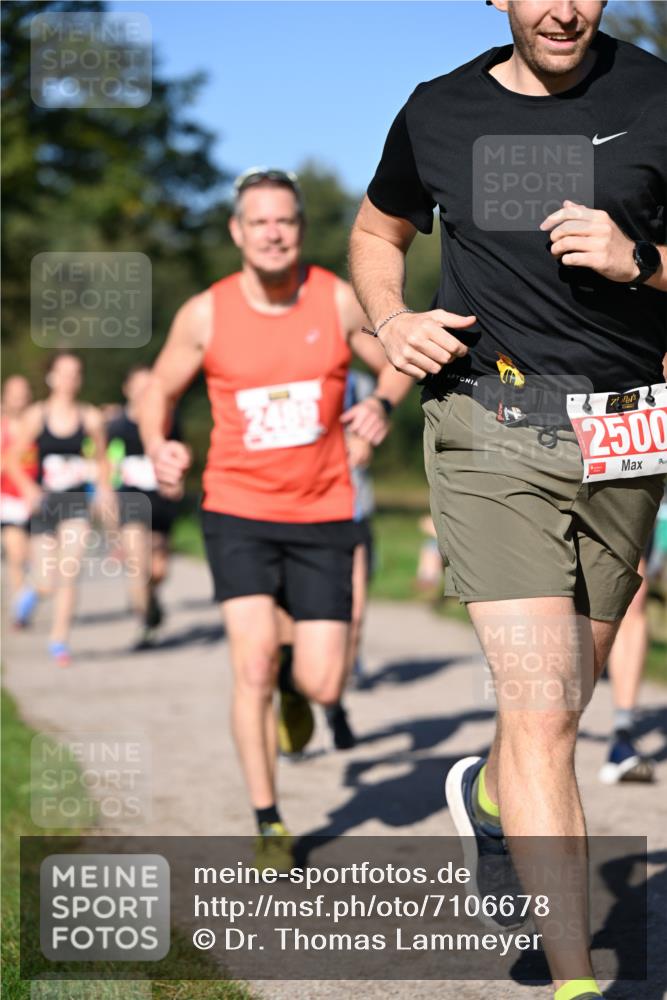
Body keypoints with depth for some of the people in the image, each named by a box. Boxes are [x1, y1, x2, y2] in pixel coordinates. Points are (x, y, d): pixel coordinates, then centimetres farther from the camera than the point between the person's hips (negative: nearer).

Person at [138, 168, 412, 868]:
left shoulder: (340, 301, -3)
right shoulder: (205, 314, -4)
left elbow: (398, 363, 10)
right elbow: (159, 391, 9)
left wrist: (382, 404, -13)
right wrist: (158, 448, -12)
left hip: (322, 515, 1)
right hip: (237, 510, -1)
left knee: (322, 689, -3)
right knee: (253, 666, -15)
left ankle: (302, 661, 38)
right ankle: (269, 826, 2)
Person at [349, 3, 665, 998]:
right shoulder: (438, 114, 5)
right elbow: (377, 232, 22)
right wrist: (391, 321, 3)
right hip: (491, 429, -2)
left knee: (566, 695, 18)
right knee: (541, 707, -13)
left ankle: (485, 794, 52)